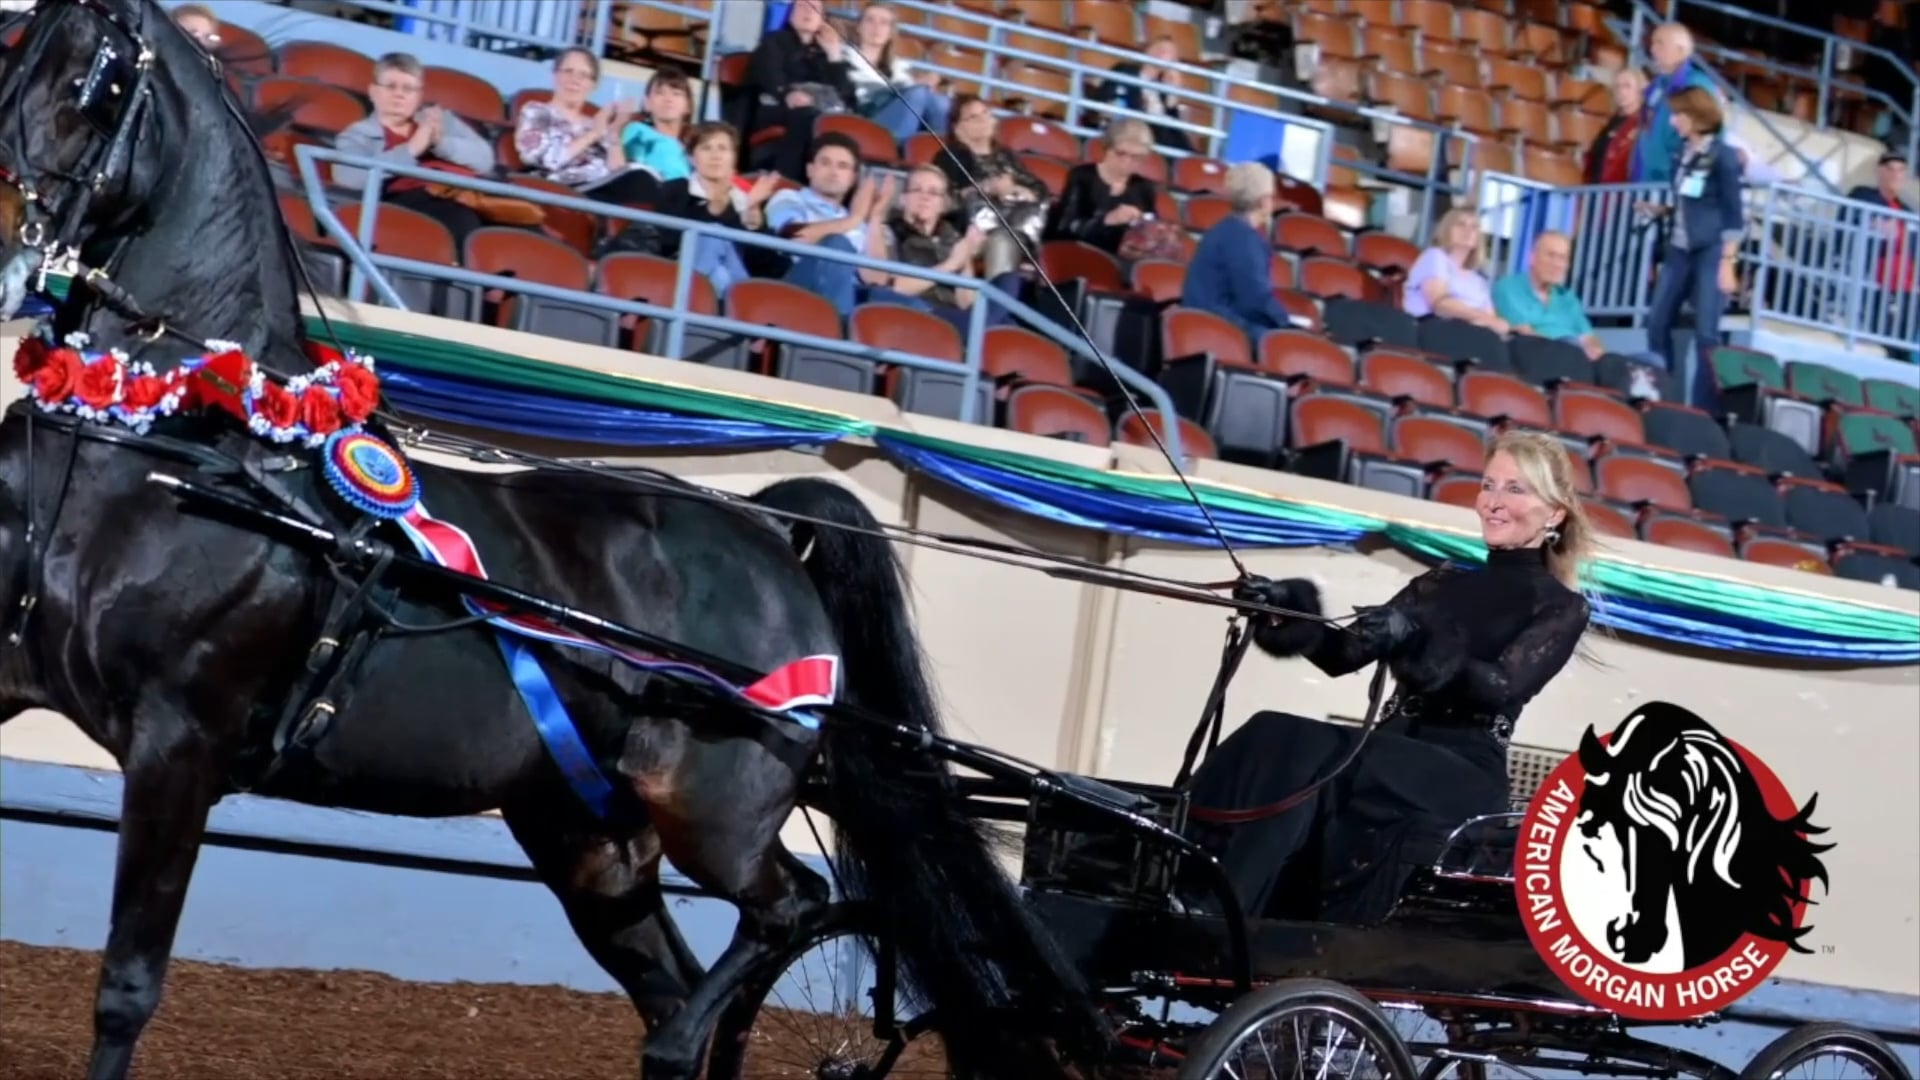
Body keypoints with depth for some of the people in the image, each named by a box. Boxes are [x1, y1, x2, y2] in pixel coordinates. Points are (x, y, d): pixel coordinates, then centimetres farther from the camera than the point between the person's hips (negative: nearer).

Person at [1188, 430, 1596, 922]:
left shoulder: (1561, 607, 5)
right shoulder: (1443, 583, 21)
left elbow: (1501, 688, -14)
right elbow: (1344, 654, 13)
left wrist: (1416, 640, -31)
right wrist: (1291, 610, -8)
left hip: (1463, 776, -6)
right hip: (1394, 755, 6)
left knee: (1305, 756, -32)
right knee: (1272, 740, -25)